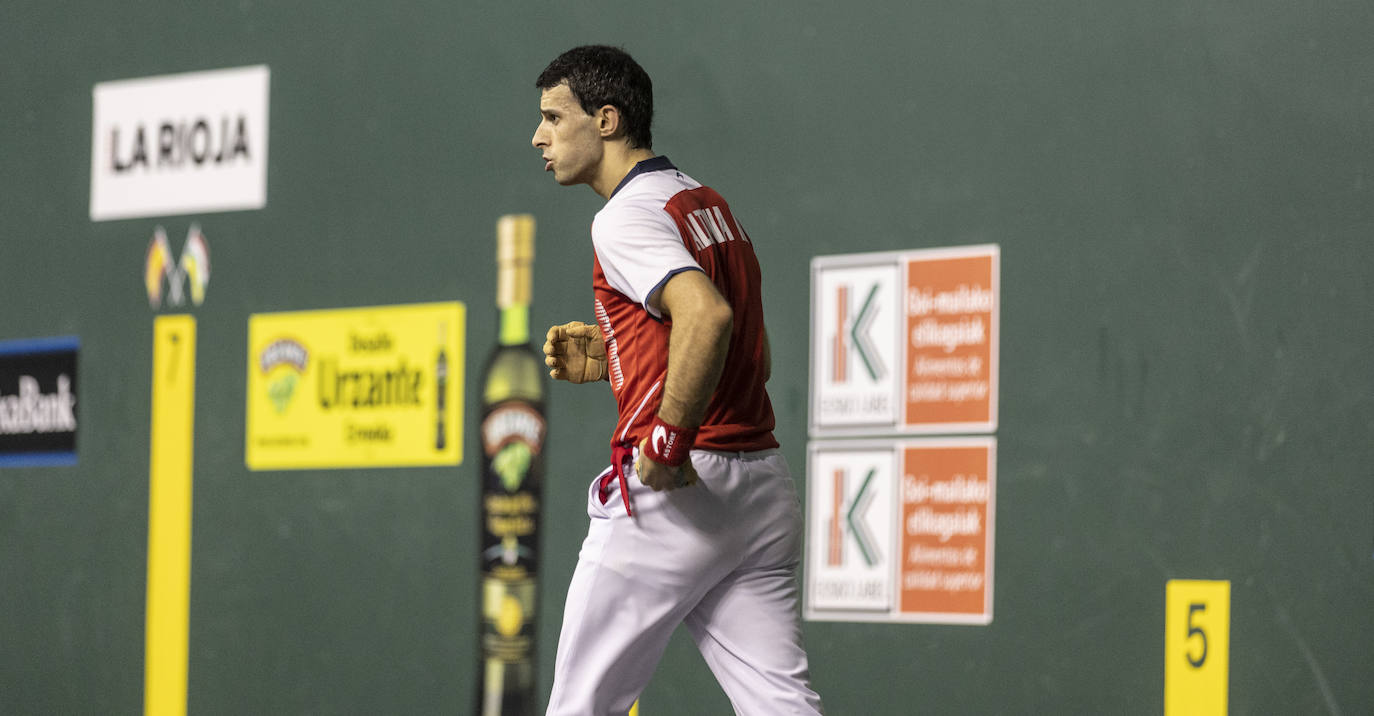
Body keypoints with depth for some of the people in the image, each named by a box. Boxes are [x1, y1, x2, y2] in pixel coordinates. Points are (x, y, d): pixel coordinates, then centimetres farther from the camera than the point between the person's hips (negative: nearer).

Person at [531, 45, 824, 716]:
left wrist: (668, 441, -22)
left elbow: (707, 315, -28)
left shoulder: (626, 217, -10)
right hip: (764, 479, 8)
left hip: (673, 489, -8)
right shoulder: (710, 205, 18)